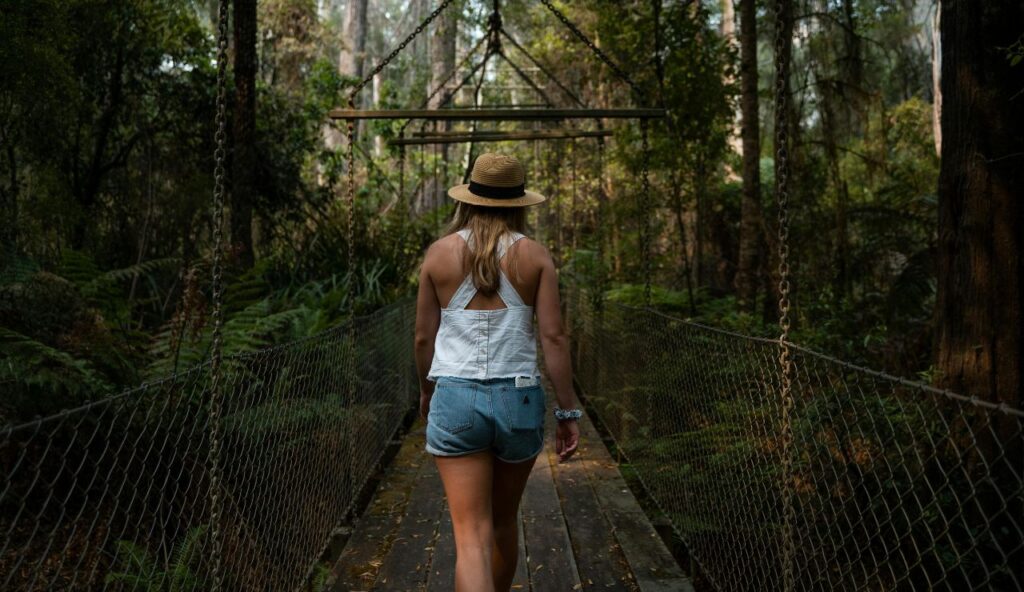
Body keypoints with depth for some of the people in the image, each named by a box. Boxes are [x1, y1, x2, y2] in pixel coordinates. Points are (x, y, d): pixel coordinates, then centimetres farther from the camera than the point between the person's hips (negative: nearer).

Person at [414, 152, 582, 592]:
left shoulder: (439, 253, 1)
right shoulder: (535, 255, -1)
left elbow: (424, 337, 6)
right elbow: (553, 337, -6)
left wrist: (426, 391, 23)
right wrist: (567, 412, 0)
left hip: (456, 399, -1)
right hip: (519, 400, 1)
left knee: (472, 536, -1)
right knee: (504, 520, 23)